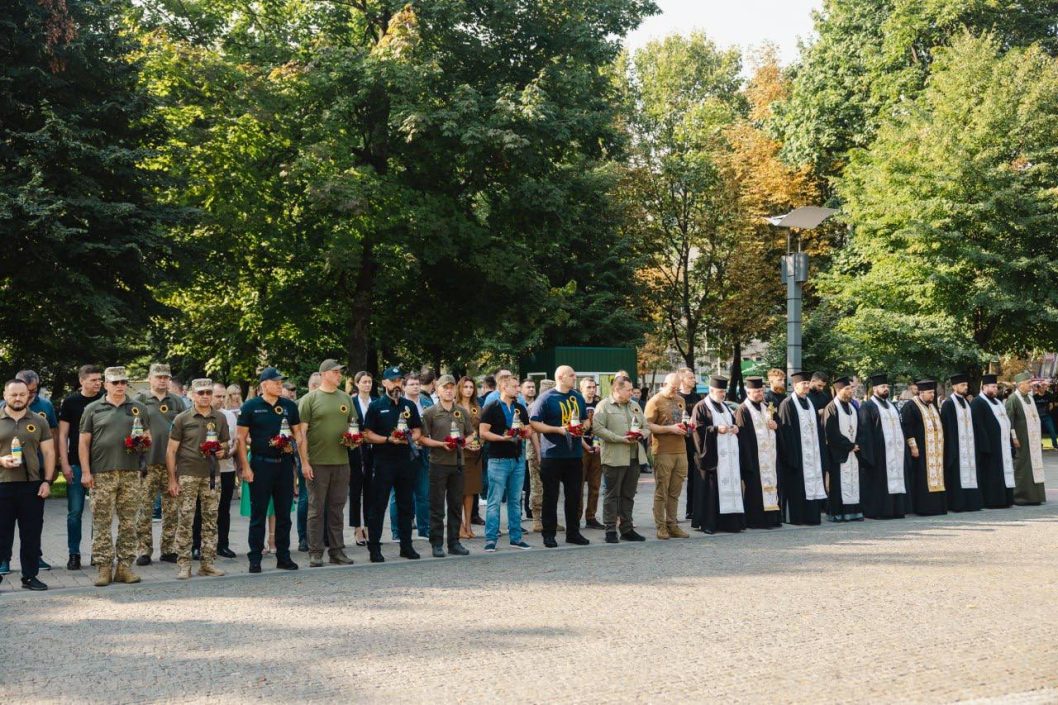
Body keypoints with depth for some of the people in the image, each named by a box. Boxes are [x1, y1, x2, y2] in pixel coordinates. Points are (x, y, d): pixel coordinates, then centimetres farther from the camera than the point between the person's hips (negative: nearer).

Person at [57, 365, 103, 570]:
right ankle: (74, 554, 10)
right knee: (75, 511, 1)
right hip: (76, 464, -1)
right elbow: (63, 435, 2)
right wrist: (65, 464, -6)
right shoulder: (70, 402, 2)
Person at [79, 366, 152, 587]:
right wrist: (85, 472, -3)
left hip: (131, 473, 2)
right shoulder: (93, 409, 7)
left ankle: (125, 566, 12)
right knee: (102, 522, 0)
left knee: (128, 522, 5)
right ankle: (104, 568, 6)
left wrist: (144, 441, -8)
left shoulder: (139, 408, 12)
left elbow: (148, 436, 16)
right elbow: (84, 442, 4)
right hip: (102, 474, -2)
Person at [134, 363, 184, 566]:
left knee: (171, 508, 5)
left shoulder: (177, 401, 14)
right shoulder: (140, 401, 6)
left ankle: (169, 549, 14)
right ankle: (144, 550, 6)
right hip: (148, 462, -2)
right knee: (145, 508, -1)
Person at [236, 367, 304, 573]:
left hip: (284, 463, 4)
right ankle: (255, 559, 9)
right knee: (258, 514, 2)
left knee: (284, 513, 8)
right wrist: (245, 467, -8)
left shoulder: (289, 406, 8)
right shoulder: (251, 406, -3)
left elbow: (298, 432, 14)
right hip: (260, 464, -3)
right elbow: (241, 438, -3)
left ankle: (283, 557, 16)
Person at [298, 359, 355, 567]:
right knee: (316, 509, 3)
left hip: (341, 461, 4)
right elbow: (301, 431, -6)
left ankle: (337, 551, 18)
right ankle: (315, 554, 9)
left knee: (337, 509, 11)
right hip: (317, 462, -4)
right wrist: (304, 461, -12)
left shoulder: (345, 398, 11)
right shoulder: (309, 399, -3)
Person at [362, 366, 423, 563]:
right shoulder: (376, 406, 0)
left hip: (406, 460, 4)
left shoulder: (409, 406, 12)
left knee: (406, 505, 9)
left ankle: (406, 546, 18)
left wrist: (410, 438, -7)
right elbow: (367, 434, -4)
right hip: (383, 460, -4)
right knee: (378, 506, -2)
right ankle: (374, 548, 4)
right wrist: (389, 439, -16)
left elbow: (418, 431, 15)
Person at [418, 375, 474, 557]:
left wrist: (465, 441, -6)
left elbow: (471, 434, 16)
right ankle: (437, 544, 6)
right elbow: (423, 438, -3)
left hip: (458, 462, 4)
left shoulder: (463, 411, 11)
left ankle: (454, 542, 17)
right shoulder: (430, 412, -1)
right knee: (437, 506, 0)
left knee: (456, 505, 9)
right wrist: (441, 444, -16)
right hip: (438, 463, -4)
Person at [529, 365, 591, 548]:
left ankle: (573, 532, 20)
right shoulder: (546, 398, -6)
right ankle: (548, 534, 9)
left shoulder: (578, 397, 12)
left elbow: (585, 419, 23)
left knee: (574, 495, 10)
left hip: (574, 453, 5)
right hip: (552, 455, -5)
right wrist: (559, 429, -16)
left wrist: (582, 427, -1)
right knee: (550, 496, 1)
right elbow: (534, 423, -10)